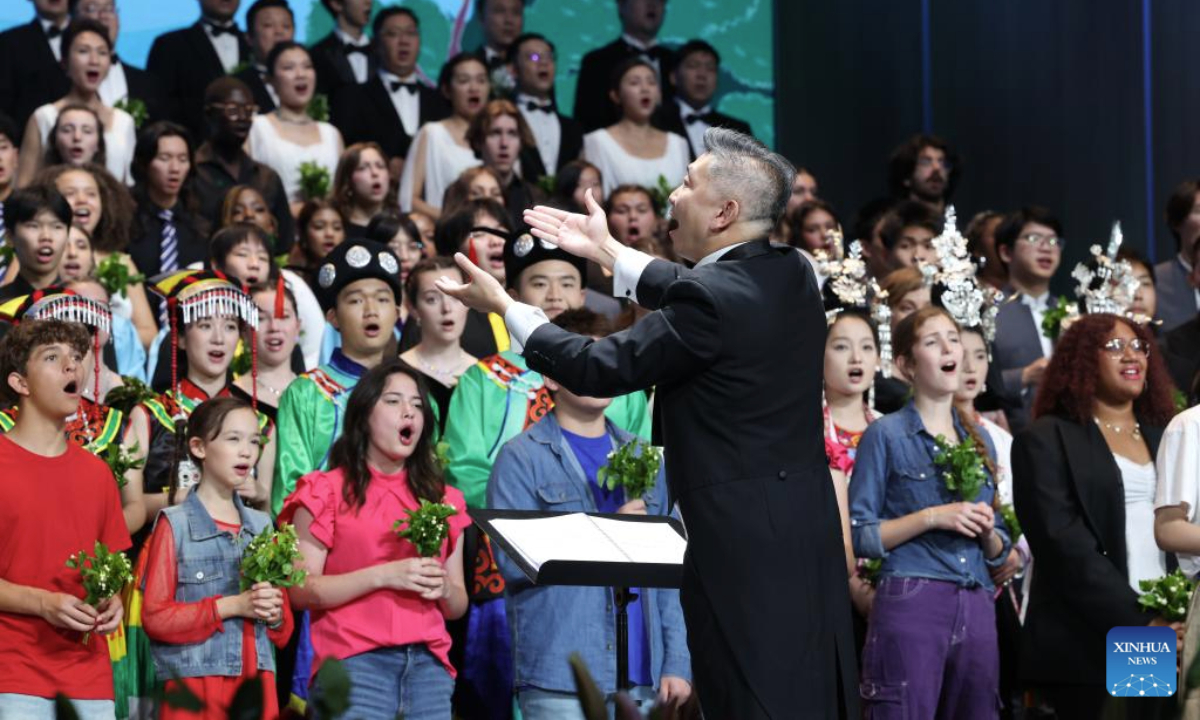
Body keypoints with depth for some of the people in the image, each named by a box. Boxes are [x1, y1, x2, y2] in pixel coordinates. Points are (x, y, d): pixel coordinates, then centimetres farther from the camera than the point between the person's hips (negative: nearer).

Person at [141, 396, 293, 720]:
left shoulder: (261, 526, 13)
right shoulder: (175, 524, -1)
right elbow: (155, 617, -7)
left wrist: (274, 615, -4)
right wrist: (230, 606, -13)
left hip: (257, 683, 4)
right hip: (196, 684, -4)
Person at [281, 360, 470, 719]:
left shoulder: (441, 499, 20)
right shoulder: (328, 491, 6)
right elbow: (300, 590, -4)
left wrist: (444, 588, -1)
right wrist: (382, 575, -12)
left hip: (428, 662, 4)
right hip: (355, 661, -4)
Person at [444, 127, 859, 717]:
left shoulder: (712, 298, -20)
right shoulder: (793, 275, 4)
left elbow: (599, 369, -13)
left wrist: (502, 307, -1)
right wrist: (608, 252, 28)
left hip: (745, 539, -8)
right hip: (808, 528, 8)